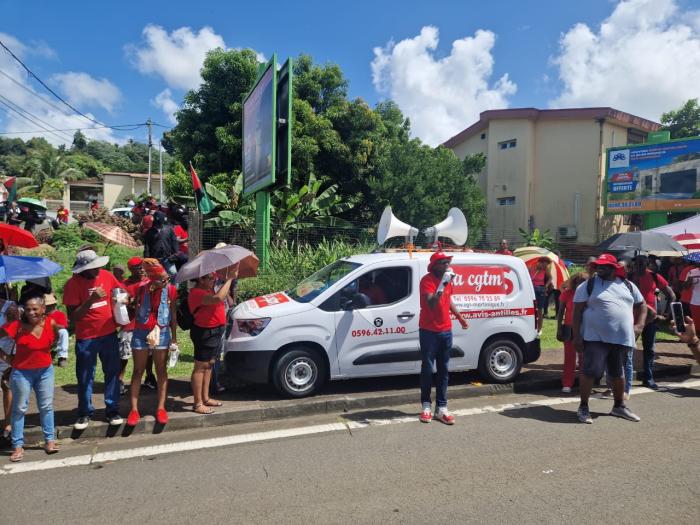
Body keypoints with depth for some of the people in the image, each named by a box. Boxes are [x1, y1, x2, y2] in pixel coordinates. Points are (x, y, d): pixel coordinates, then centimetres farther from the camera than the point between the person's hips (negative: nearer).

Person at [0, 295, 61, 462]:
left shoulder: (51, 323, -11)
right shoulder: (17, 326, -20)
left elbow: (58, 337, 11)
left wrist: (47, 351, 3)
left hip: (45, 371, 3)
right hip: (21, 373, -2)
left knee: (46, 406, 11)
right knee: (20, 409, 7)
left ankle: (50, 440, 23)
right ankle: (18, 446, 17)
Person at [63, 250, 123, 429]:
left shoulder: (107, 276, -3)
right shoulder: (73, 284, -13)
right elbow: (72, 317, -15)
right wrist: (91, 300, -26)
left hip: (109, 334, 3)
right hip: (86, 338, -3)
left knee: (112, 373, 9)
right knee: (85, 378, 8)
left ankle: (112, 410, 21)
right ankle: (85, 414, 24)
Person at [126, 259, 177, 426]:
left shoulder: (171, 290, -4)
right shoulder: (142, 289, -5)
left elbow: (173, 315, 3)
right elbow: (135, 313, -1)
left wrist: (174, 337, 4)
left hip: (162, 332, 0)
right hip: (141, 332, 0)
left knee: (161, 370, 6)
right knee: (138, 371, 5)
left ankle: (161, 408, 15)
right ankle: (134, 409, 12)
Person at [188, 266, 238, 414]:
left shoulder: (208, 289, 8)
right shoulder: (196, 293, -22)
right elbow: (218, 298, -37)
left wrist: (230, 276, -1)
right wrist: (229, 279, -29)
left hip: (215, 332, 10)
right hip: (205, 333, -10)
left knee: (208, 365, 17)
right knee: (200, 367, -1)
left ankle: (205, 398, 29)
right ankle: (198, 404, 8)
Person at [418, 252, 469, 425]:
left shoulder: (447, 279, 7)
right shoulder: (427, 280, -15)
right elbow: (431, 303, -29)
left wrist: (460, 317, 28)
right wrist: (443, 284, -34)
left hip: (446, 331, 6)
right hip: (429, 331, -6)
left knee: (443, 370, 7)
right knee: (427, 369, 3)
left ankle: (441, 408, 13)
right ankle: (426, 406, 17)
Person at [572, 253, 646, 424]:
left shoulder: (628, 286, 11)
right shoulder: (588, 285, -2)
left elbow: (642, 306, 23)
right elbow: (577, 311, -5)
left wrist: (639, 325, 6)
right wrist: (577, 336, -12)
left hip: (621, 338, 5)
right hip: (596, 338, -4)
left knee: (618, 373, 17)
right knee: (590, 372, -8)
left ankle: (619, 406, 35)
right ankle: (583, 408, 7)